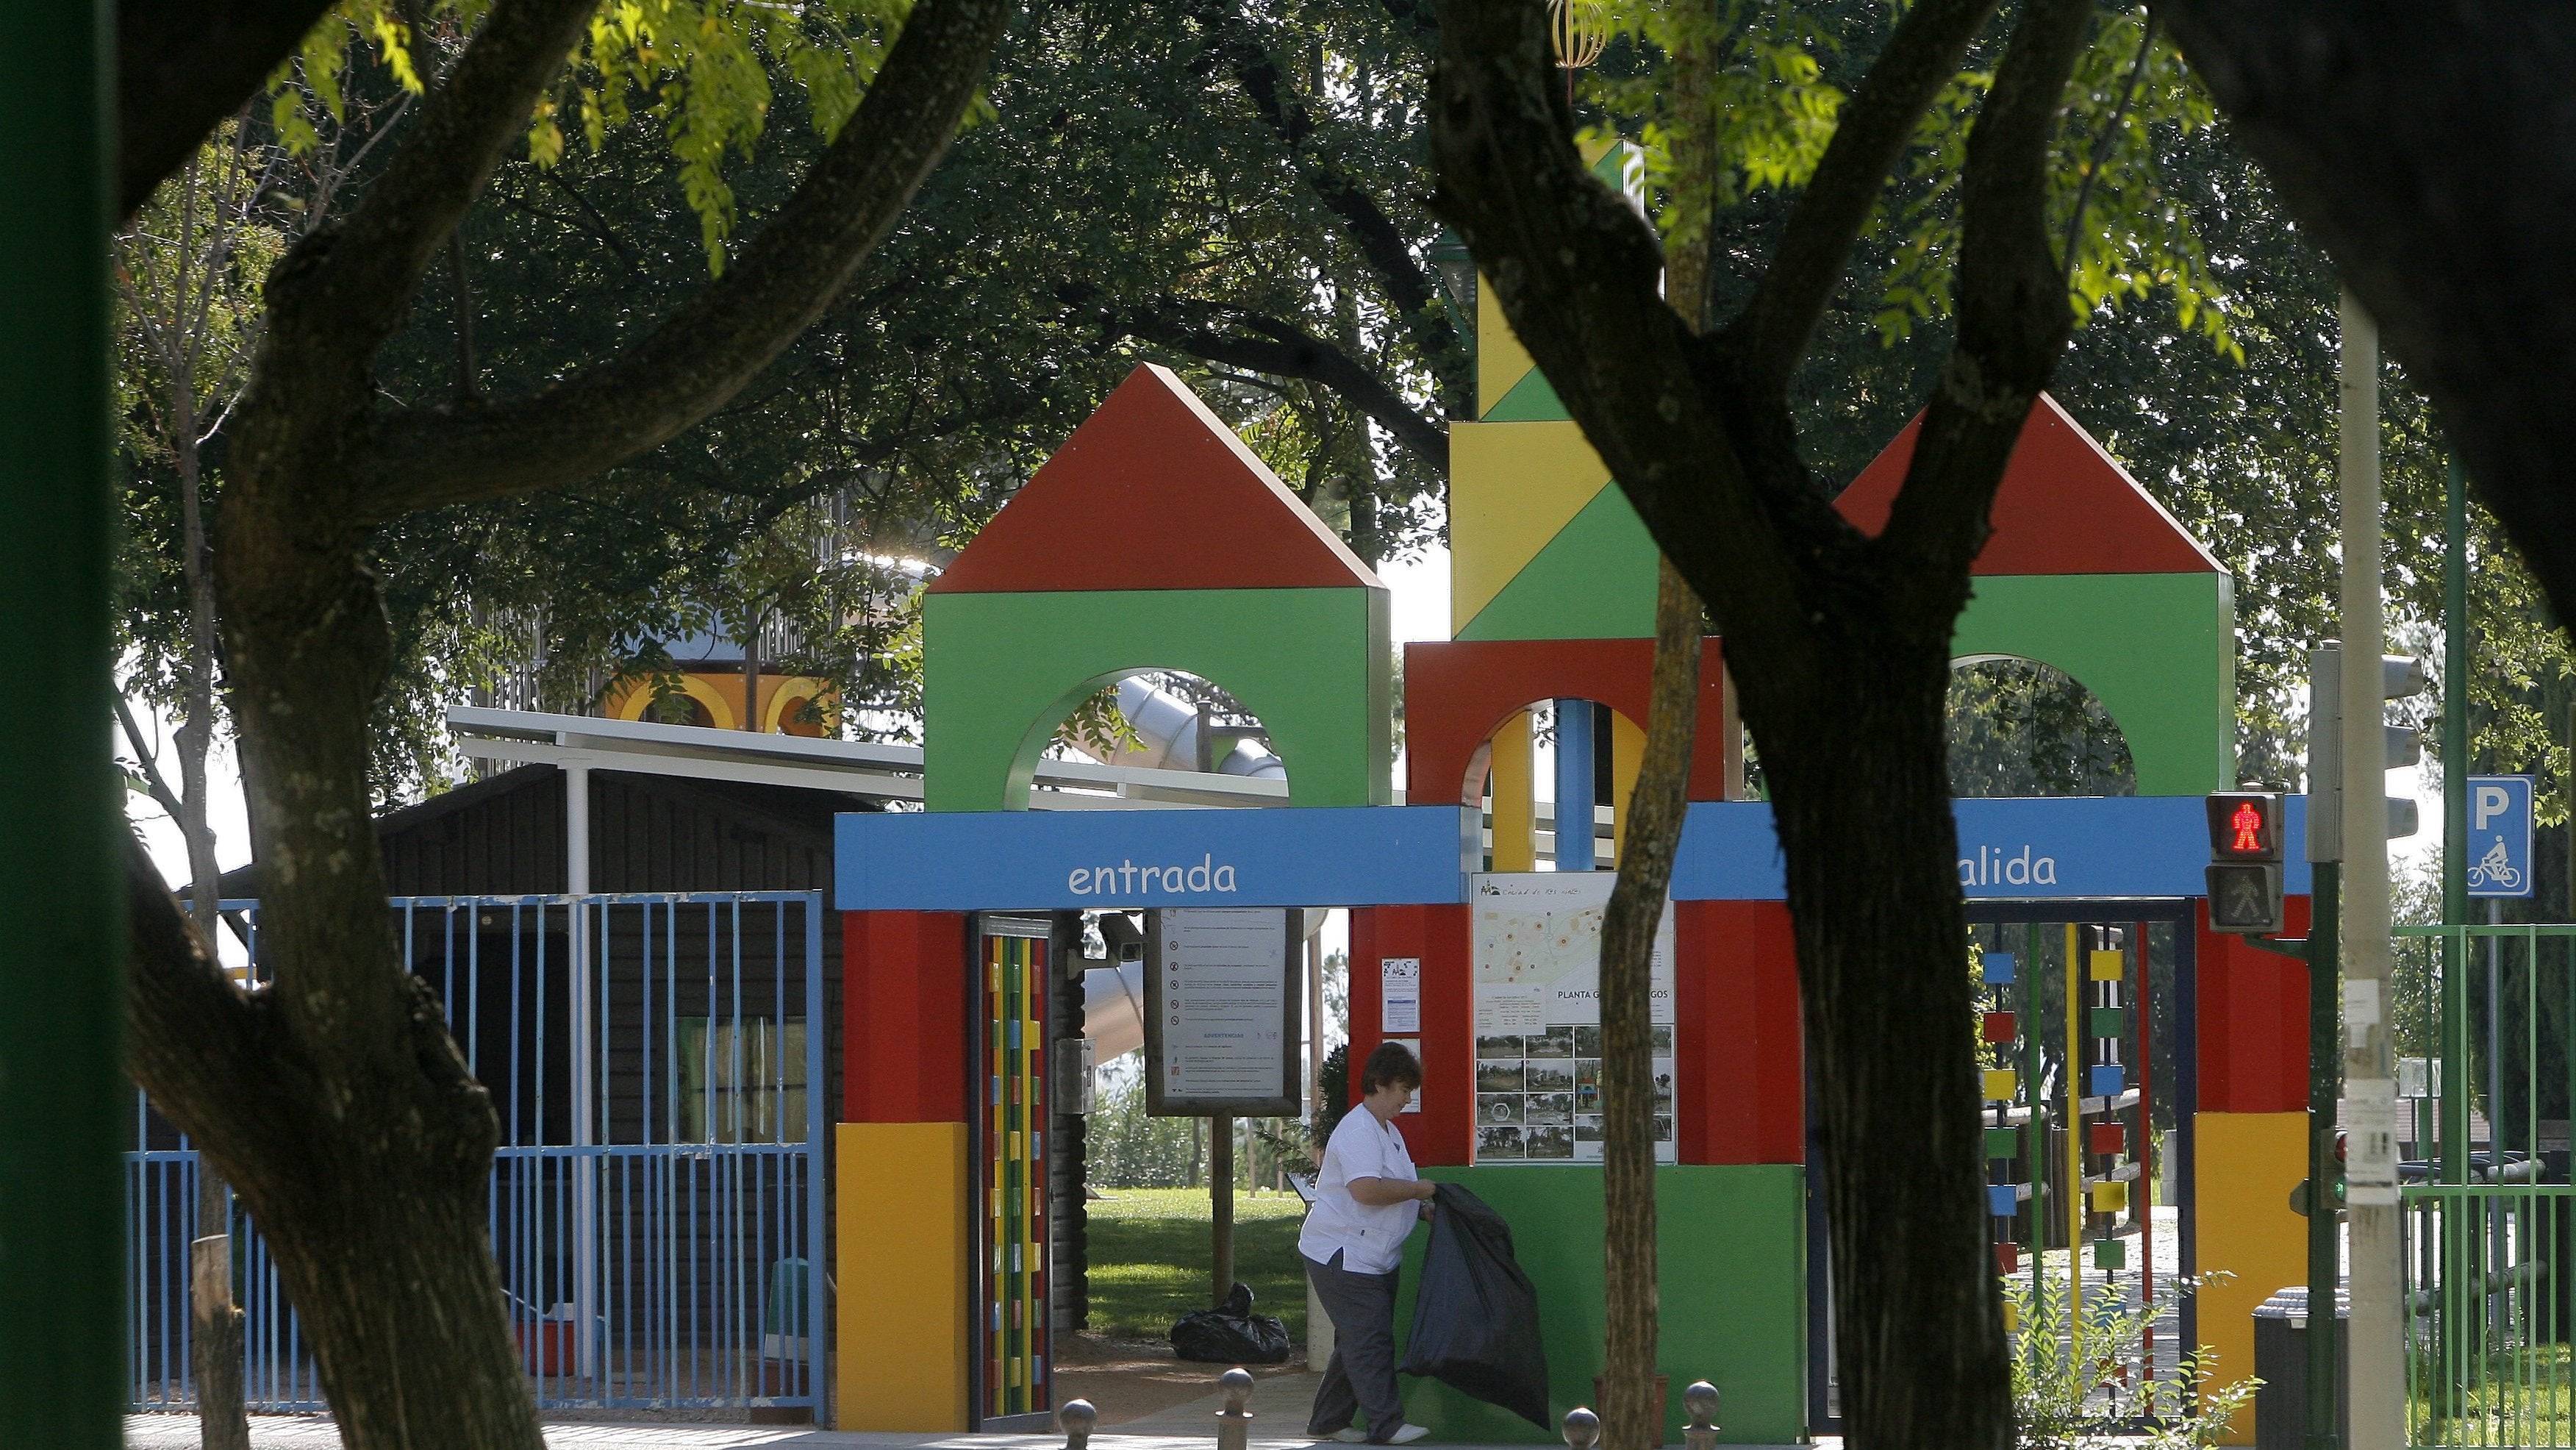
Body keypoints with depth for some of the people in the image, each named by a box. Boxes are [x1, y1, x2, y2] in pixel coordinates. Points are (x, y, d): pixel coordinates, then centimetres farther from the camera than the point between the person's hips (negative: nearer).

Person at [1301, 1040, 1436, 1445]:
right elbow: (1365, 1190, -29)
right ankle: (1386, 1424, -14)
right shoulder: (1358, 1131, -16)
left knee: (1356, 1342, 11)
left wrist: (1422, 1209, 11)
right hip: (1341, 1255, -10)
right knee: (1369, 1338, -12)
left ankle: (1328, 1421, 18)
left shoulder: (1388, 1132, 18)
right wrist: (1420, 1190, -19)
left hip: (1374, 1257, 10)